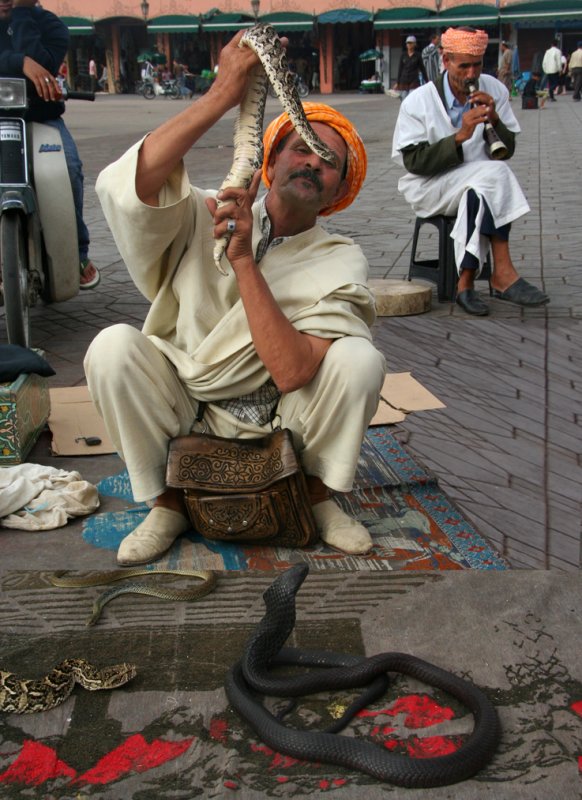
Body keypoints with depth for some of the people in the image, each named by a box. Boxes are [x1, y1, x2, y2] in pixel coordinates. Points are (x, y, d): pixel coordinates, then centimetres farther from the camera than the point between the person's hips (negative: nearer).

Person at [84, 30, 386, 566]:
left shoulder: (340, 261, -10)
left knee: (360, 358, -25)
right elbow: (122, 186, -32)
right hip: (185, 407, 1)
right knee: (113, 347, -26)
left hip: (283, 416, 0)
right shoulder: (205, 217, -9)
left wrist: (244, 261, -31)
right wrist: (223, 94, -33)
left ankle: (320, 492, 0)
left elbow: (291, 374, -25)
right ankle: (167, 502, -5)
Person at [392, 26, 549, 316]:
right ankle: (502, 275, -27)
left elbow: (507, 152, 4)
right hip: (430, 188, -3)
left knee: (481, 196, -33)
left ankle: (466, 282, -27)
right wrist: (459, 136, -24)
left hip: (479, 187, 4)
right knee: (495, 175, -29)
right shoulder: (418, 102, -7)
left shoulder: (494, 90, 4)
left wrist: (495, 120, -16)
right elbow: (414, 162, -14)